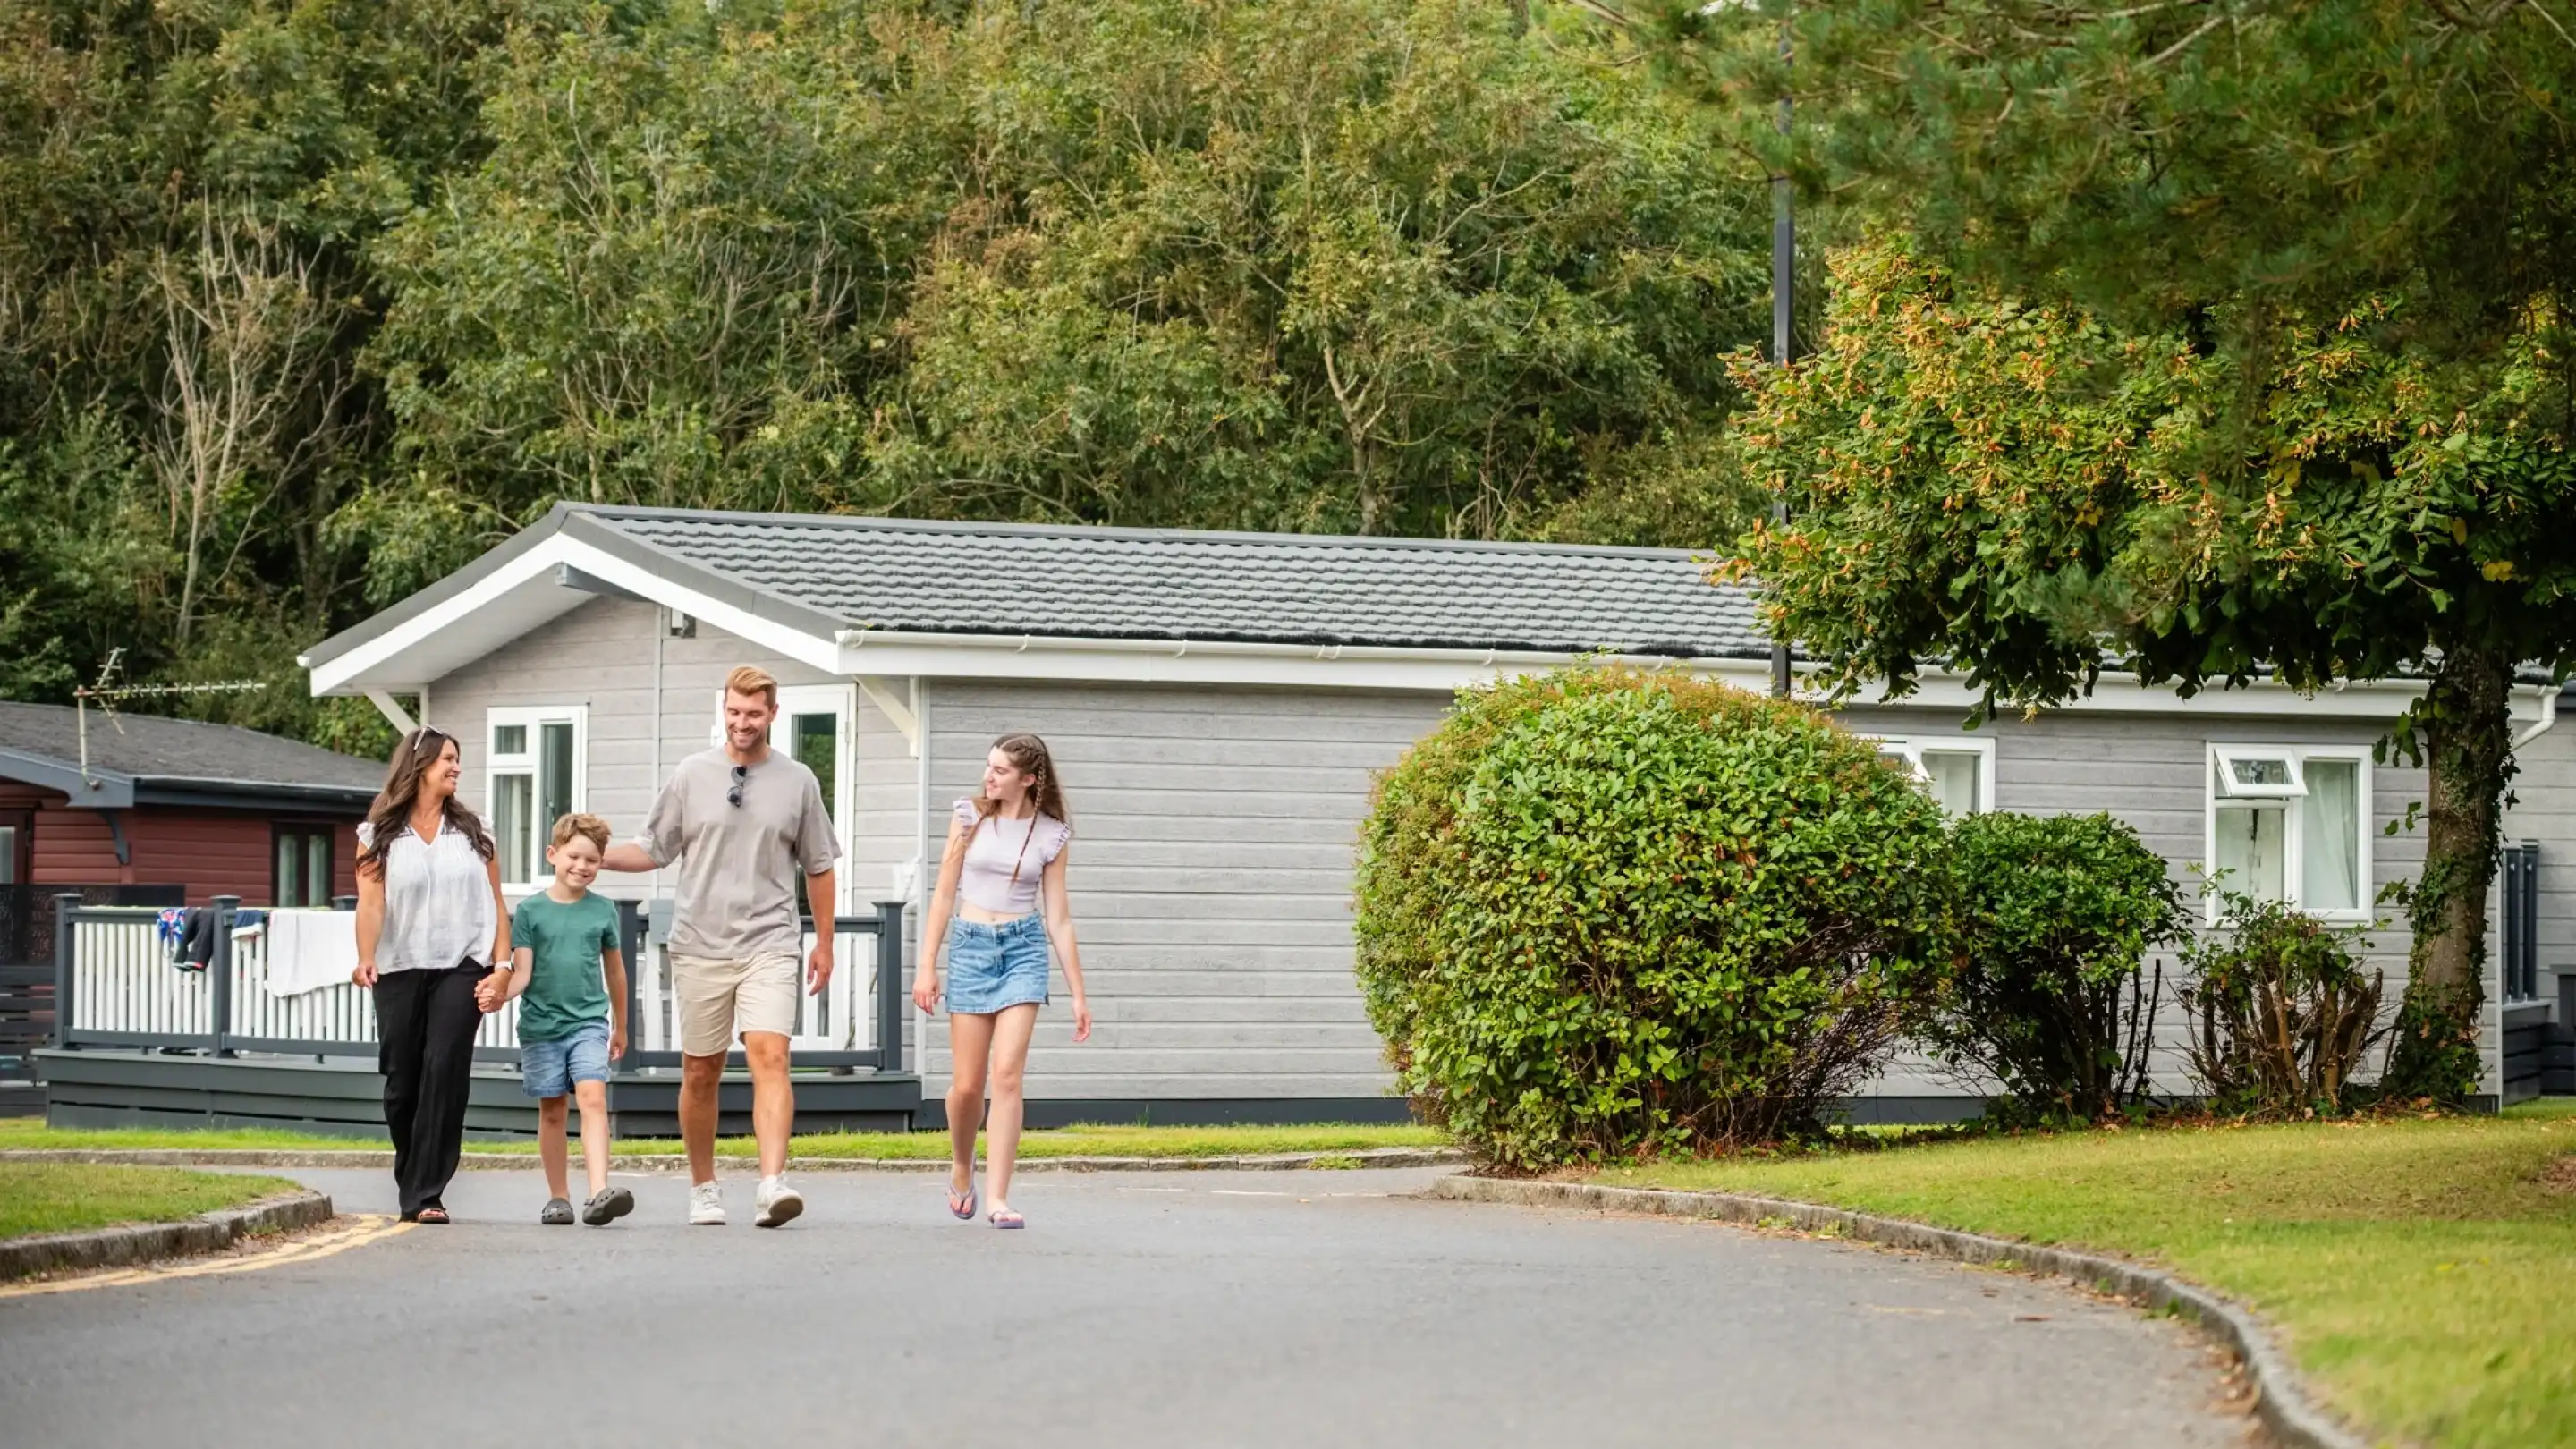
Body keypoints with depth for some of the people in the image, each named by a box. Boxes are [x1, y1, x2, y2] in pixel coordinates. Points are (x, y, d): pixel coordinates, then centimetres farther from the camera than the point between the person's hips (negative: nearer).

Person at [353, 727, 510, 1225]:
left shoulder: (471, 831, 13)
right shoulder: (380, 835, 6)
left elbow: (495, 903, 13)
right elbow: (371, 903, -4)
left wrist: (502, 964, 3)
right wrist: (366, 959, -20)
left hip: (461, 968, 0)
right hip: (400, 972, 0)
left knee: (444, 1072, -14)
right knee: (401, 1084, 2)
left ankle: (427, 1195, -16)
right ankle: (410, 1188, 19)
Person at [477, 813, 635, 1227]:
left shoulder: (603, 911, 6)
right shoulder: (530, 910, 1)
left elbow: (614, 969, 17)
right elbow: (522, 971, -2)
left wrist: (620, 1027, 25)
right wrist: (500, 994, -24)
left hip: (589, 1022, 0)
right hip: (541, 1023, 0)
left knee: (593, 1098, -17)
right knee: (552, 1110, 8)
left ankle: (599, 1193, -28)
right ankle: (558, 1197, 19)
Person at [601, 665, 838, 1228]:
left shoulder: (797, 782, 6)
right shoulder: (691, 775, 6)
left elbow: (818, 866, 15)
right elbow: (654, 850, 11)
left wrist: (824, 943, 18)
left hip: (769, 945, -1)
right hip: (701, 945, 1)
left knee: (770, 1056, -18)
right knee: (700, 1072, 6)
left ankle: (772, 1184, -28)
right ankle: (703, 1188, 20)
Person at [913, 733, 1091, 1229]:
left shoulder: (1051, 834, 3)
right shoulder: (970, 817, 3)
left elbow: (1058, 918, 6)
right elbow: (944, 895, 5)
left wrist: (1078, 994, 5)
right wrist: (927, 966, -1)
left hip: (1023, 949, -1)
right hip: (970, 947, 1)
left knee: (1008, 1073, -14)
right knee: (967, 1084, 2)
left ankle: (998, 1198, -13)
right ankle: (961, 1169, 31)